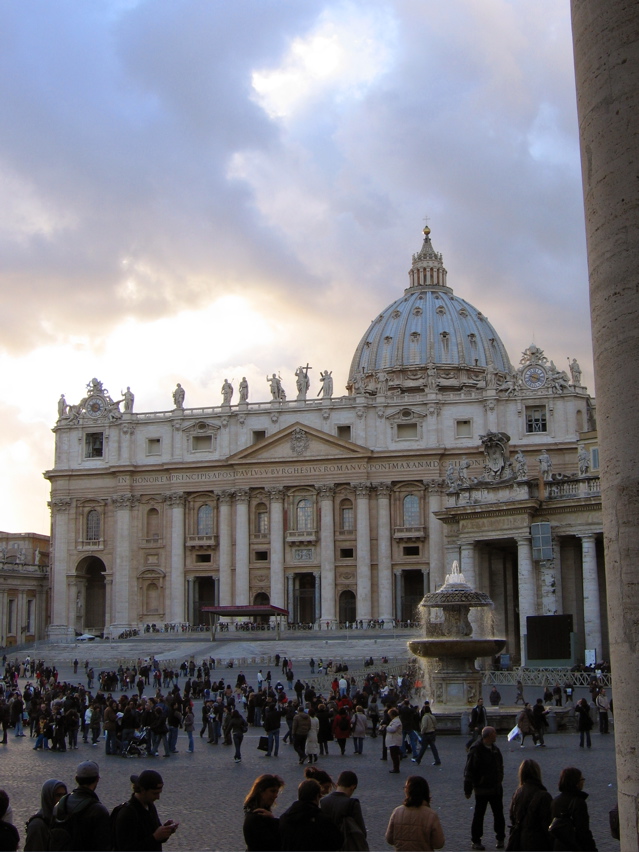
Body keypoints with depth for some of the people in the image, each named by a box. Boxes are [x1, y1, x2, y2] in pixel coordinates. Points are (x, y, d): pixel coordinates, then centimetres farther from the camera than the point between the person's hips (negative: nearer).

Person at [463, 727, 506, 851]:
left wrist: (499, 782, 17)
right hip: (482, 789, -6)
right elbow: (469, 771, -14)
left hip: (496, 788, 6)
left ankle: (500, 838, 20)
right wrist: (468, 789, -14)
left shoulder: (495, 749, 8)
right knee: (479, 815, 4)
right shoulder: (476, 751, -15)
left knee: (498, 814, 8)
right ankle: (476, 841, 13)